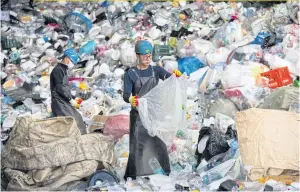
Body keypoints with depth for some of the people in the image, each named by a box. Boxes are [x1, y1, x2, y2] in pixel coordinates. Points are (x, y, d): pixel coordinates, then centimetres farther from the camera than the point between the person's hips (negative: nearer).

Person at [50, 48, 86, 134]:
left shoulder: (63, 70, 21)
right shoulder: (58, 70, -10)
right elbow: (60, 88, -18)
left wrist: (73, 98, 12)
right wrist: (71, 99, -13)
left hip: (65, 103, 10)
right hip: (60, 104, -10)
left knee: (78, 120, 9)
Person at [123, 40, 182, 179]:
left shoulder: (156, 70, 5)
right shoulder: (130, 74, -3)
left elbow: (168, 77, -13)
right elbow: (125, 94, -11)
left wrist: (176, 74, -36)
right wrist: (130, 99, -35)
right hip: (138, 115, -3)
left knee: (159, 143, 8)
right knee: (137, 145, -5)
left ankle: (165, 172, 18)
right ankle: (131, 176, 2)